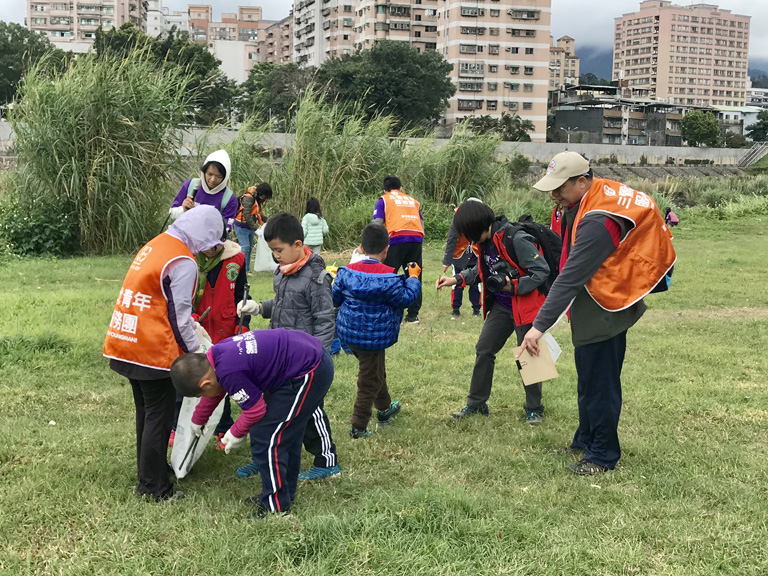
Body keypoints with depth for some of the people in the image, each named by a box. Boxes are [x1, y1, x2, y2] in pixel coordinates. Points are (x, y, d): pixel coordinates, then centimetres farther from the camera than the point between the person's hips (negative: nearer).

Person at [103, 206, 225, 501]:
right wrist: (195, 349, -1)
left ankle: (151, 467, 35)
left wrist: (191, 324, 21)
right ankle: (154, 485, 10)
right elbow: (178, 314, -14)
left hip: (125, 343, 9)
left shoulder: (155, 245, 11)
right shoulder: (183, 263, -16)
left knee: (146, 410, 21)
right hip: (153, 351, -9)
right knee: (159, 416, 3)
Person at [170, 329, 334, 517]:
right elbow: (214, 392, 27)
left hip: (309, 374, -10)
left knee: (265, 437, -4)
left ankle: (275, 507, 6)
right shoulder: (216, 354, 6)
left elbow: (255, 410, -13)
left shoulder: (229, 373, -24)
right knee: (286, 434, 20)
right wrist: (197, 421, 43)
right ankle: (283, 494, 34)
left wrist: (237, 433, 7)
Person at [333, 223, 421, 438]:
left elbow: (335, 298, 2)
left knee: (376, 371, 27)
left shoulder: (347, 271, -5)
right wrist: (413, 278, 4)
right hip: (373, 337, -6)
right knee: (370, 381, 6)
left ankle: (385, 409, 45)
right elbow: (405, 298, -10)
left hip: (348, 332, 6)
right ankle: (358, 427, 11)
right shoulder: (388, 277, -19)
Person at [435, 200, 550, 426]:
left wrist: (513, 286, -24)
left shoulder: (516, 239, -25)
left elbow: (542, 270, -23)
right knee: (484, 350, 9)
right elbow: (482, 270, 18)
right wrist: (456, 279, 8)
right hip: (501, 306, 8)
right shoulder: (485, 242, 1)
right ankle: (476, 403, 22)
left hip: (525, 305, -8)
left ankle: (534, 409, 20)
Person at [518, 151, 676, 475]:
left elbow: (570, 278, -30)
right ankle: (585, 442, 35)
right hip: (591, 309, 10)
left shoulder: (597, 222, -27)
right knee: (588, 379, 20)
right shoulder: (589, 200, 3)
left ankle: (603, 455, 14)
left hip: (604, 311, -10)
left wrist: (539, 326, -31)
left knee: (599, 382, 0)